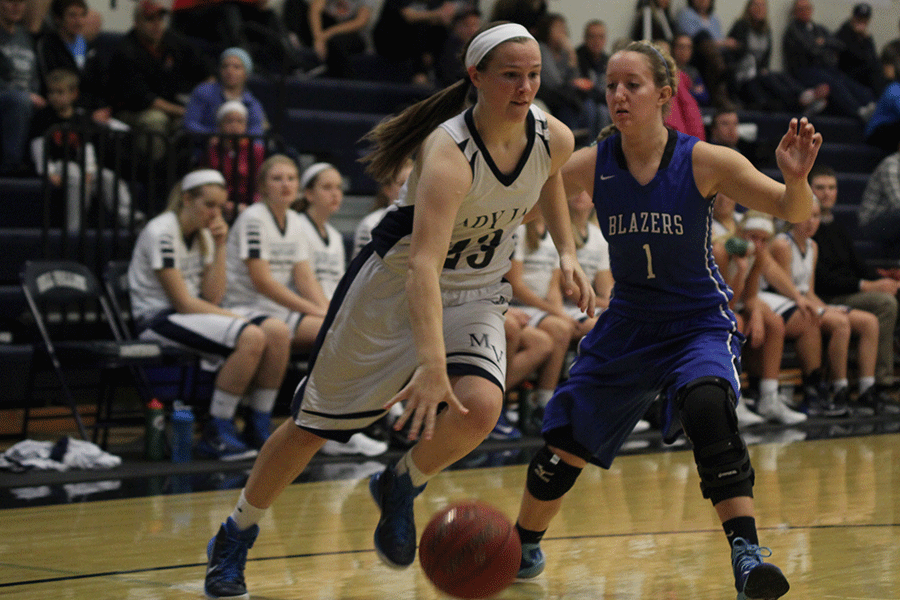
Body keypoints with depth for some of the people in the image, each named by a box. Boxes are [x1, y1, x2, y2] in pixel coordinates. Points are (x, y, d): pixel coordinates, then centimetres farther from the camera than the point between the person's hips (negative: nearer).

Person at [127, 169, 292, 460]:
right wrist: (237, 319, -16)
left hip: (194, 317, 8)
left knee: (278, 331, -15)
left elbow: (213, 297, 4)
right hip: (159, 321, -8)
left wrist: (220, 247, -2)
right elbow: (183, 302, -16)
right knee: (251, 338, -30)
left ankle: (258, 430, -9)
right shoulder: (161, 233, -12)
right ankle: (215, 436, -24)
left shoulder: (203, 235, 14)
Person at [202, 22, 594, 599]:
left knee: (480, 408, -26)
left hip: (476, 298, 4)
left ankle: (401, 488, 6)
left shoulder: (553, 139, -12)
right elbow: (423, 264, -44)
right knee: (316, 421, 6)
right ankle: (236, 538, 28)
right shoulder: (449, 153, -32)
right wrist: (431, 364, -55)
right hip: (392, 286, -4)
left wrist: (568, 253, 8)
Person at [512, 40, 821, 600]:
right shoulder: (590, 166, -10)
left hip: (700, 323, -3)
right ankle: (523, 549, 37)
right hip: (627, 325, 3)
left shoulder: (704, 161, -17)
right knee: (563, 445, 8)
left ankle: (747, 554, -36)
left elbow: (794, 211, -17)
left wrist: (796, 177, -39)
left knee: (708, 406, -35)